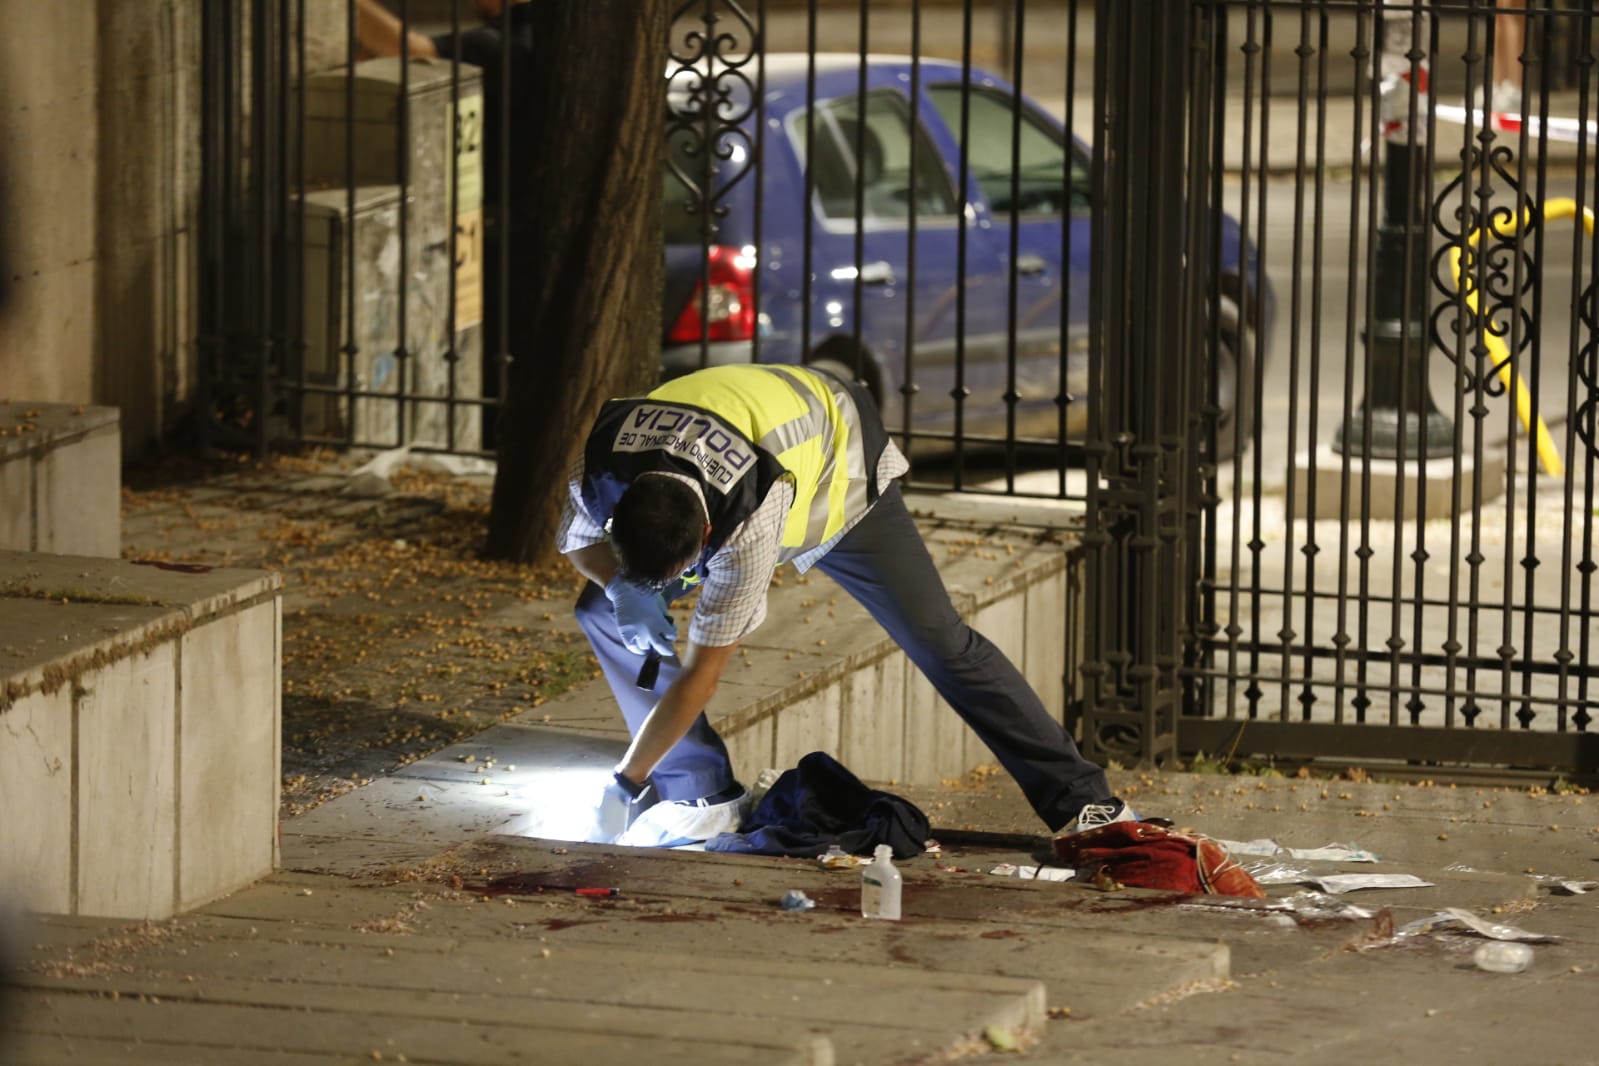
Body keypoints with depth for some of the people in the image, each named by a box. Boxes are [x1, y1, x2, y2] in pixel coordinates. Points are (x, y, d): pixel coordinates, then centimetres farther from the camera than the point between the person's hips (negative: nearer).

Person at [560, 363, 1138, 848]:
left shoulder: (748, 525, -47)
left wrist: (626, 783, -35)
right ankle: (706, 797, -5)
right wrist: (622, 588, -33)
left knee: (938, 640, -8)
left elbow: (700, 674, -40)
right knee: (606, 611, -12)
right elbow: (579, 542, -9)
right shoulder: (599, 471, -35)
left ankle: (1078, 797, 0)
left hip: (837, 469, -5)